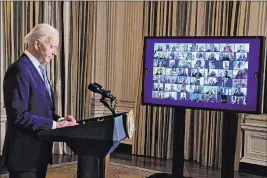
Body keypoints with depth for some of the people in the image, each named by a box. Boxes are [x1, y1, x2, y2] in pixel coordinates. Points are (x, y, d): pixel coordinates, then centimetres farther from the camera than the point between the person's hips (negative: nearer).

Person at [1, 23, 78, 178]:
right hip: (25, 152, -9)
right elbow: (19, 115, -23)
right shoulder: (20, 70, -17)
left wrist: (59, 119, 0)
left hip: (39, 150, 10)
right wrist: (54, 124, -21)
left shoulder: (39, 69, 14)